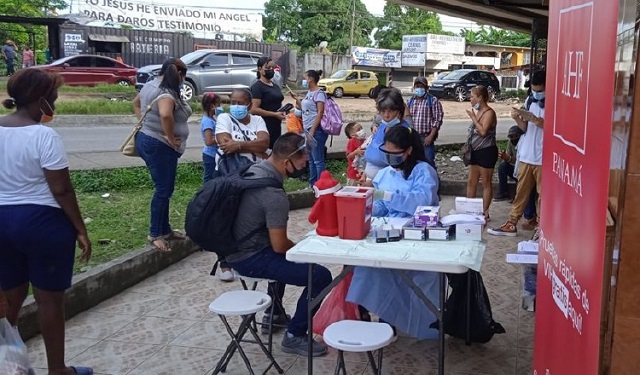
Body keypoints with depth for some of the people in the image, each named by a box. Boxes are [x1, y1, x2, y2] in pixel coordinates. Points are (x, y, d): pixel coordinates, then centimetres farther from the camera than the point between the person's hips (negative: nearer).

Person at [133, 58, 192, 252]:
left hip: (148, 139, 10)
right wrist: (170, 137, -26)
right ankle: (155, 234, 6)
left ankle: (165, 229, 25)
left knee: (164, 188, 16)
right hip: (159, 146, -10)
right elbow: (165, 115, -40)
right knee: (164, 189, -3)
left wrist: (144, 121, 19)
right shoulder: (166, 93, -20)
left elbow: (136, 103, 29)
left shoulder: (151, 85, 12)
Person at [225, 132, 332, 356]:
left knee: (287, 257, 37)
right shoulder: (274, 194, -27)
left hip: (237, 248, 10)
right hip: (251, 258, -10)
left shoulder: (253, 169, 2)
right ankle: (294, 337, 2)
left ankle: (273, 313, 44)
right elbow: (279, 245, -22)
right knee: (320, 276, -13)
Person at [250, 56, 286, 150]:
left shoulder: (275, 86, 17)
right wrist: (275, 114, -18)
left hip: (276, 126, 8)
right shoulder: (257, 87, -8)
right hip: (264, 127, -8)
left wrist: (282, 112, 9)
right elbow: (254, 109, -18)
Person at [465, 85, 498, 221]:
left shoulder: (489, 112, -13)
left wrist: (473, 117, -17)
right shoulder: (477, 112, 11)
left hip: (486, 152, -9)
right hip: (475, 151, 9)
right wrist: (467, 148, 16)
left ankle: (485, 212, 8)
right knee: (471, 182, 12)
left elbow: (483, 131, -26)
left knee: (486, 183, 1)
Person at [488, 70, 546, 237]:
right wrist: (517, 118, -4)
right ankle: (511, 224, 18)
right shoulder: (534, 103, 14)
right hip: (526, 156, 7)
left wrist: (534, 118, -23)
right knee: (521, 192, 12)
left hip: (544, 159, -7)